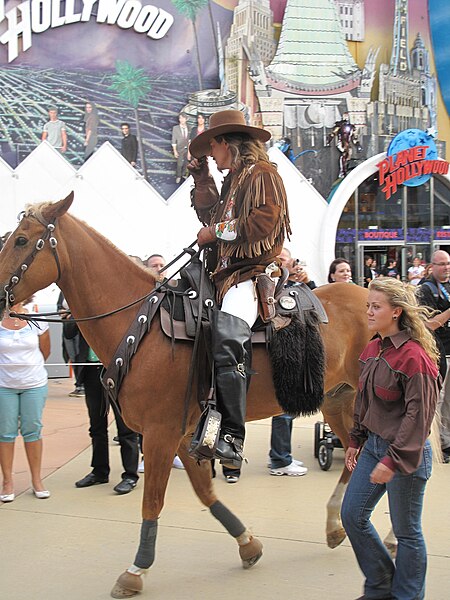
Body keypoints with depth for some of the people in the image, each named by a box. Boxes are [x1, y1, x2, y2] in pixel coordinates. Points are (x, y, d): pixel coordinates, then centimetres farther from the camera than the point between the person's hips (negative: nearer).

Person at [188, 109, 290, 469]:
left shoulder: (262, 174, -2)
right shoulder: (234, 179, 26)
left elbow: (265, 221, -15)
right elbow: (211, 216, 32)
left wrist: (218, 231, -9)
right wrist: (202, 181, 25)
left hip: (255, 272, -11)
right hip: (226, 272, 11)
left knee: (227, 340, -31)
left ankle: (232, 439, -34)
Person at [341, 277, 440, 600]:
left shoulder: (413, 357, -20)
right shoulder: (372, 350, 6)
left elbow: (418, 414, -22)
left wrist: (393, 460, -23)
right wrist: (356, 441, 14)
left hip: (406, 453, -9)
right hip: (373, 445, 9)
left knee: (407, 531, 7)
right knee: (352, 515, 14)